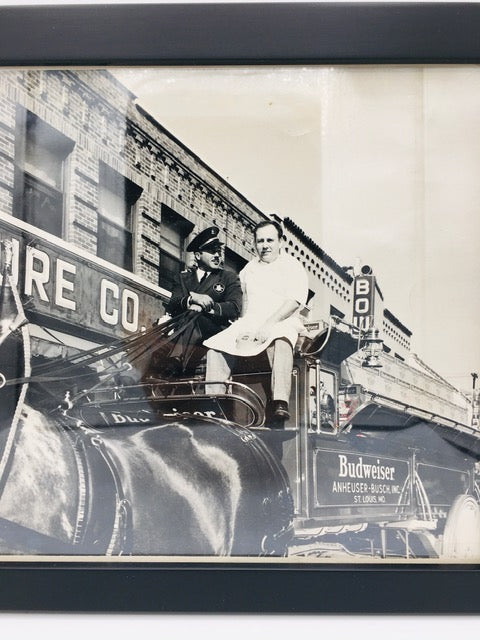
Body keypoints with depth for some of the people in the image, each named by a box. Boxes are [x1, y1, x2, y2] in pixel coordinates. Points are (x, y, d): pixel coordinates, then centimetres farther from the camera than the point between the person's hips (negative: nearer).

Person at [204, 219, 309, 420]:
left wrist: (268, 324, -20)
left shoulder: (292, 266, 5)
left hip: (282, 322, -5)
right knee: (216, 346, -19)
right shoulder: (249, 269, 23)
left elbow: (294, 301, -9)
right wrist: (244, 326, 3)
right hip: (250, 323, 5)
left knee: (281, 342, -40)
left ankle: (280, 403, -49)